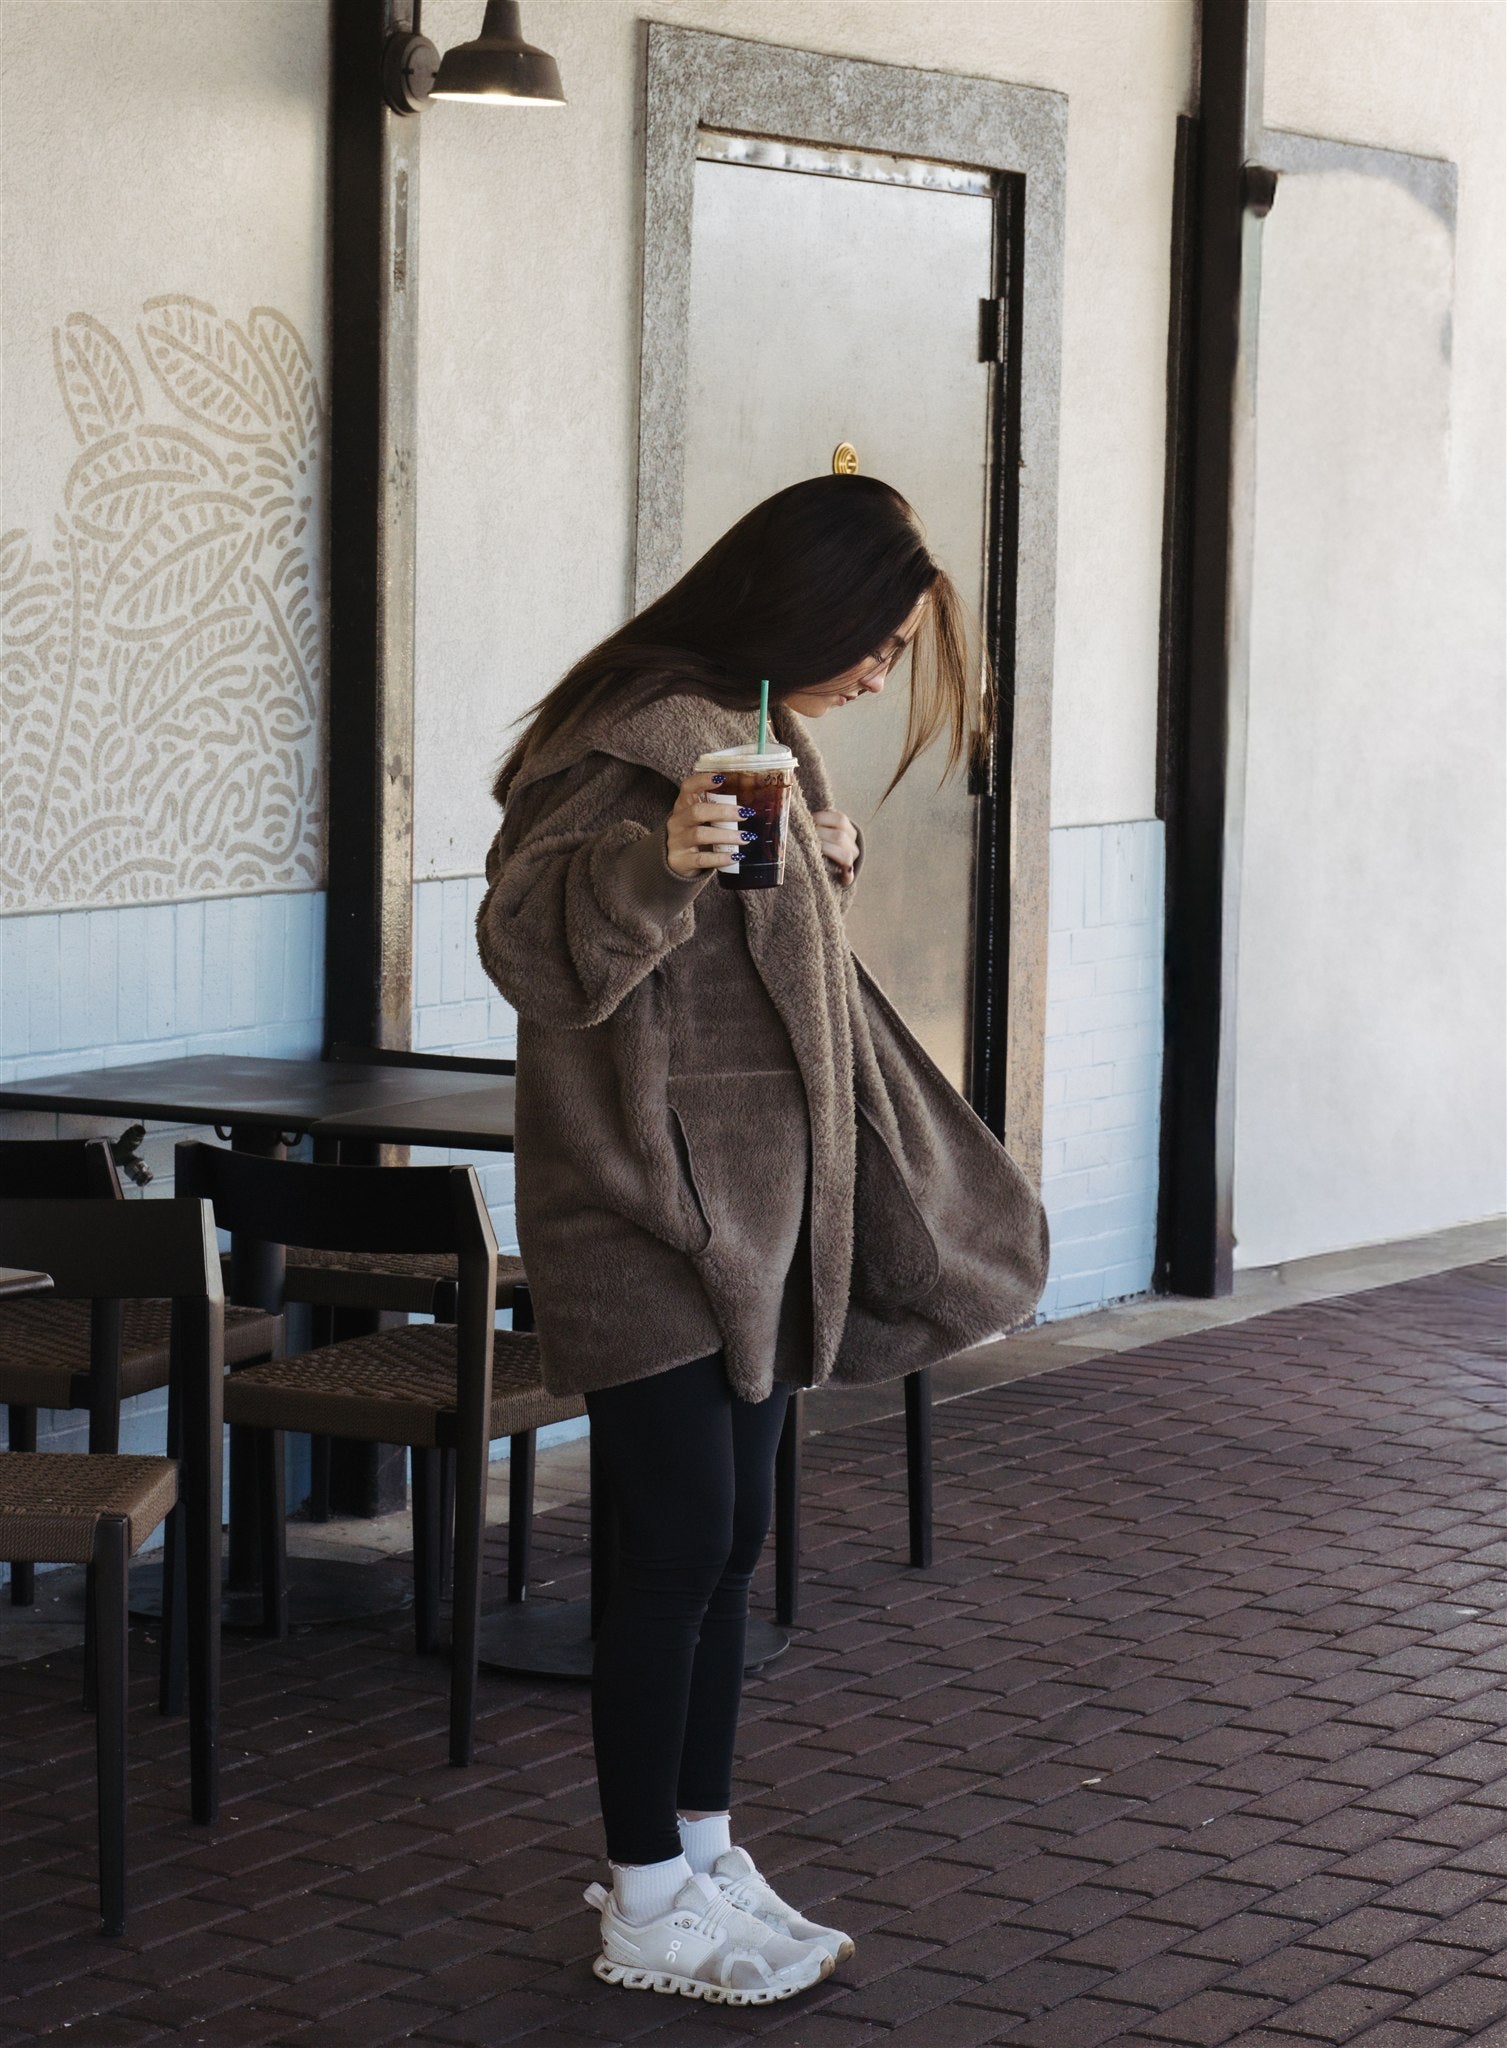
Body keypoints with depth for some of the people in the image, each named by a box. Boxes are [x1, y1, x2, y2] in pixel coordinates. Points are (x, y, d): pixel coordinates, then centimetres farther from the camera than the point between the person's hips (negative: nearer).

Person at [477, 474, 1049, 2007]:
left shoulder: (767, 741, 14)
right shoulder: (653, 733, -17)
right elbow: (526, 941, -26)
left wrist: (820, 870, 9)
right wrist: (660, 858, -42)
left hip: (756, 1211, 10)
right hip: (648, 1208, -9)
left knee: (730, 1541, 13)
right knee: (678, 1550, -5)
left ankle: (701, 1859, 23)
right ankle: (646, 1907, 6)